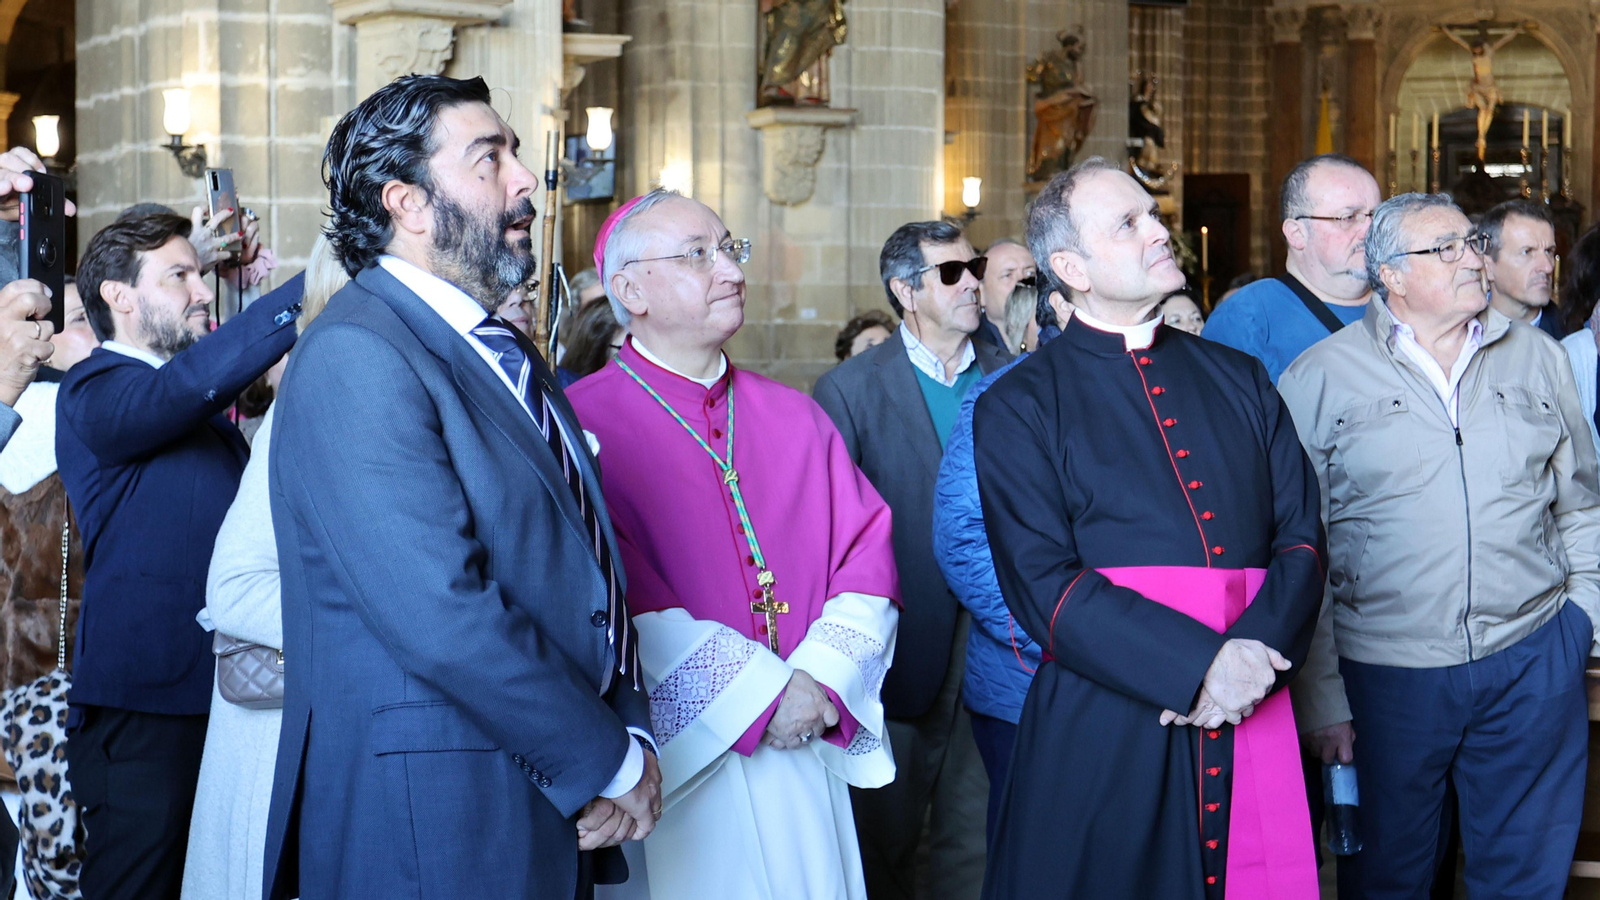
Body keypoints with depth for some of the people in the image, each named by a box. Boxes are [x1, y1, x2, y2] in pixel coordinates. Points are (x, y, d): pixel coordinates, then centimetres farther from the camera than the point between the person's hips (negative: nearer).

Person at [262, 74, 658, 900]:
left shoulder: (503, 352, 14)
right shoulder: (356, 358, -16)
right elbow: (443, 619, -24)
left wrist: (632, 732, -4)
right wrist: (611, 765, -14)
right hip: (439, 831, -8)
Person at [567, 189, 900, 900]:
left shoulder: (795, 419, 13)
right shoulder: (586, 421, -7)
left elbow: (868, 553, 6)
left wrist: (820, 677, -11)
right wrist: (760, 695, -15)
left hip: (806, 757, 5)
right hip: (677, 767, -5)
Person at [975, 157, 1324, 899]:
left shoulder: (1238, 381, 14)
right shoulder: (1020, 407, 0)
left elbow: (1301, 538, 7)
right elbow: (1043, 585, -9)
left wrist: (1256, 655, -12)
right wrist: (1200, 665, -18)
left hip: (1253, 722, 4)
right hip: (1102, 736, -3)